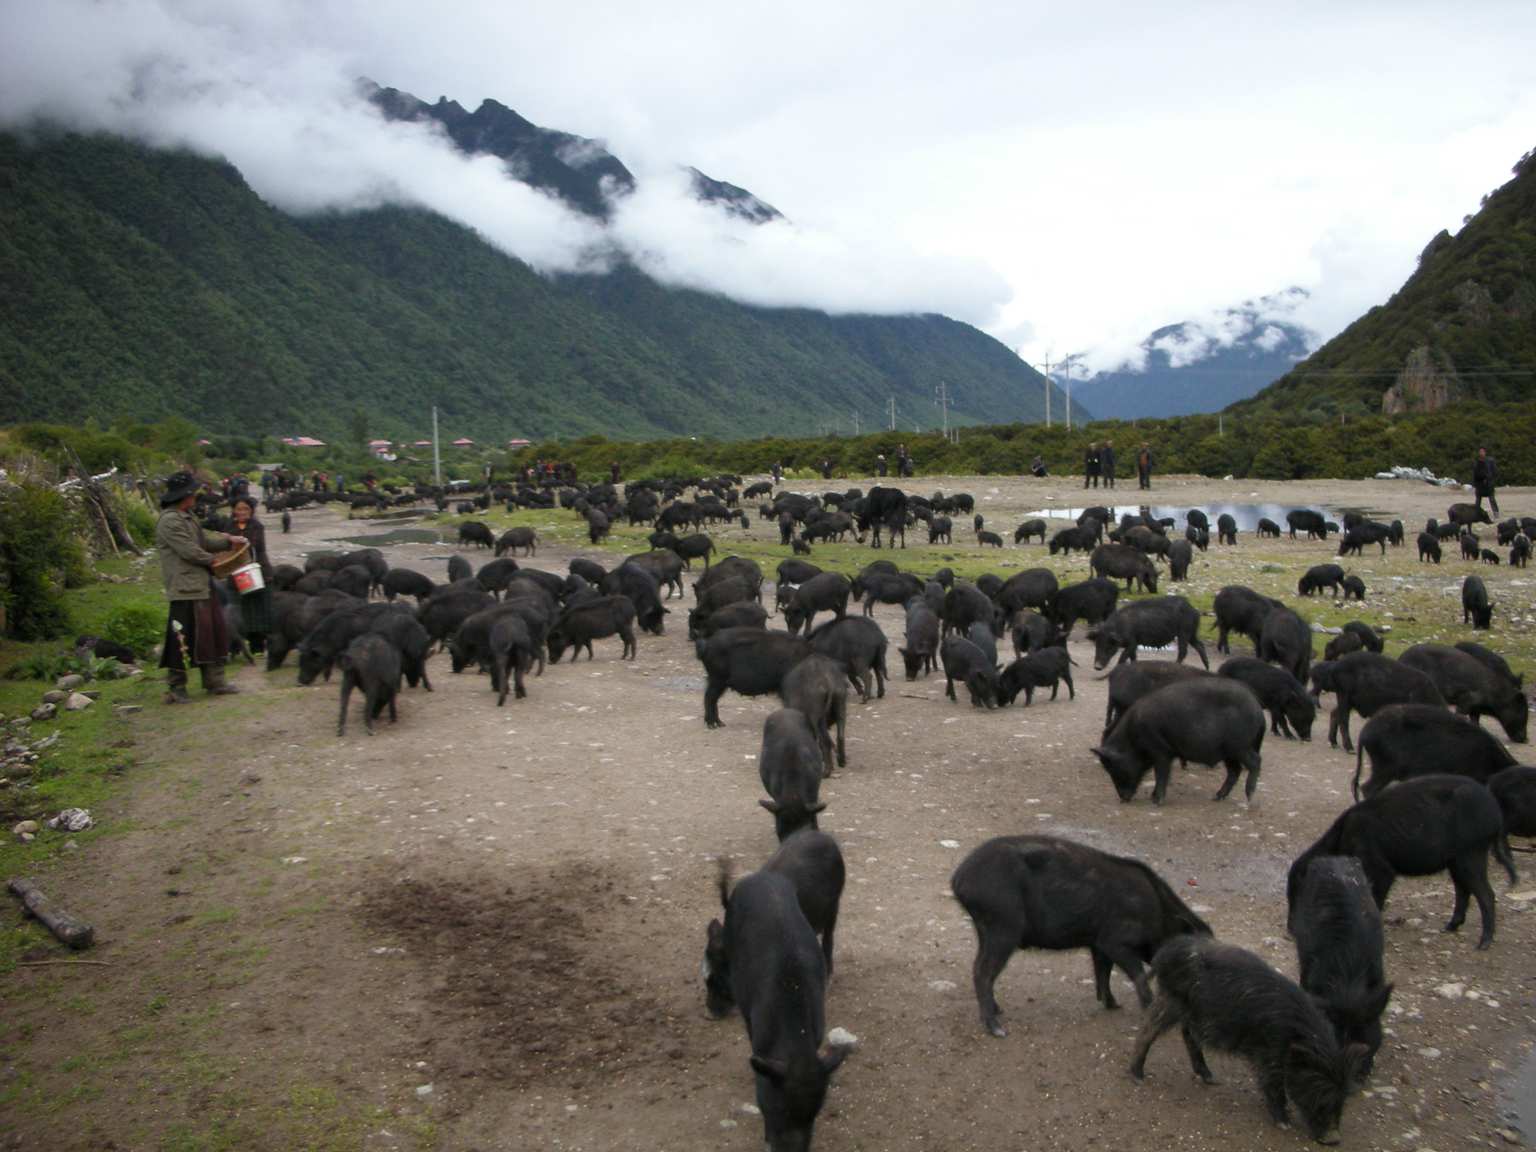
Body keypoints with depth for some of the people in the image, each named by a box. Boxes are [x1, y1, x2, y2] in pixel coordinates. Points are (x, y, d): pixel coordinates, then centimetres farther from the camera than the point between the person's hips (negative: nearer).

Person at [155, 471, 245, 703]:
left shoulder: (188, 517, 16)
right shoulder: (169, 521, -16)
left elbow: (204, 539, 20)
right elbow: (188, 550, -19)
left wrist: (228, 540, 7)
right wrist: (211, 561, -6)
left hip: (202, 586, 11)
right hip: (185, 588, -11)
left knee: (214, 630, 14)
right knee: (184, 638, -5)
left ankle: (214, 681, 22)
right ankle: (175, 688, 3)